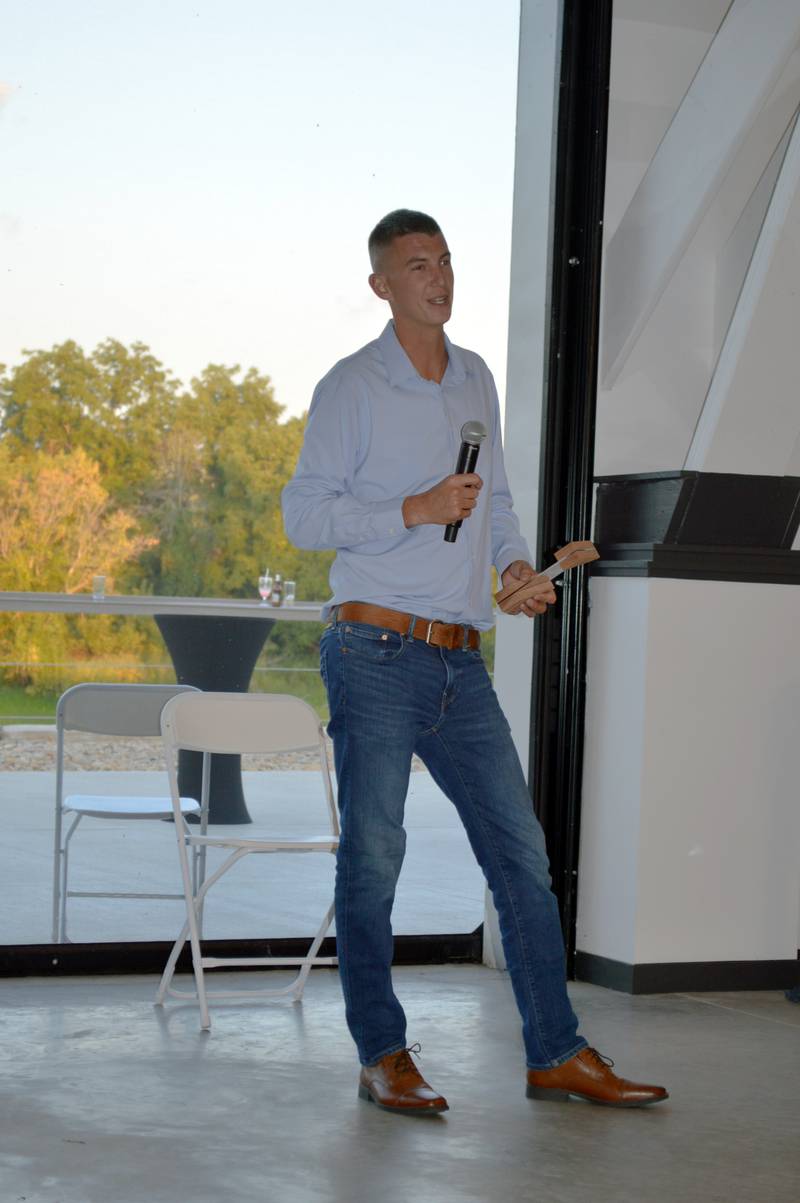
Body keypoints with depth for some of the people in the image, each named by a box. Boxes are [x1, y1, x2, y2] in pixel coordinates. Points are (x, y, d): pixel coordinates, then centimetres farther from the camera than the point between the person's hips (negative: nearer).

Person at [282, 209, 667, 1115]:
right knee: (372, 853, -1)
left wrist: (515, 560, 7)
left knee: (521, 852, 3)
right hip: (377, 653, -6)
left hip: (460, 664, 6)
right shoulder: (351, 388, -3)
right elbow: (304, 512, -6)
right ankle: (382, 1057, 10)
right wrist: (415, 510, -16)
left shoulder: (477, 379, 15)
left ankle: (556, 1055, 9)